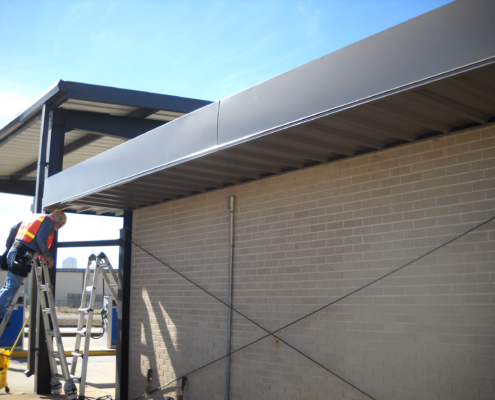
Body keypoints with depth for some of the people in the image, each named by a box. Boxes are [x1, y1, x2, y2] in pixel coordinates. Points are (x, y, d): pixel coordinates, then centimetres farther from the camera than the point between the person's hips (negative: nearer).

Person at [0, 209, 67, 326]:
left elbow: (13, 229, 24)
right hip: (23, 255, -9)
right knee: (12, 287, -6)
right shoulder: (49, 221, -1)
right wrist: (48, 256, -6)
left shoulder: (34, 217, 24)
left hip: (13, 251, 9)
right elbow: (41, 239, -15)